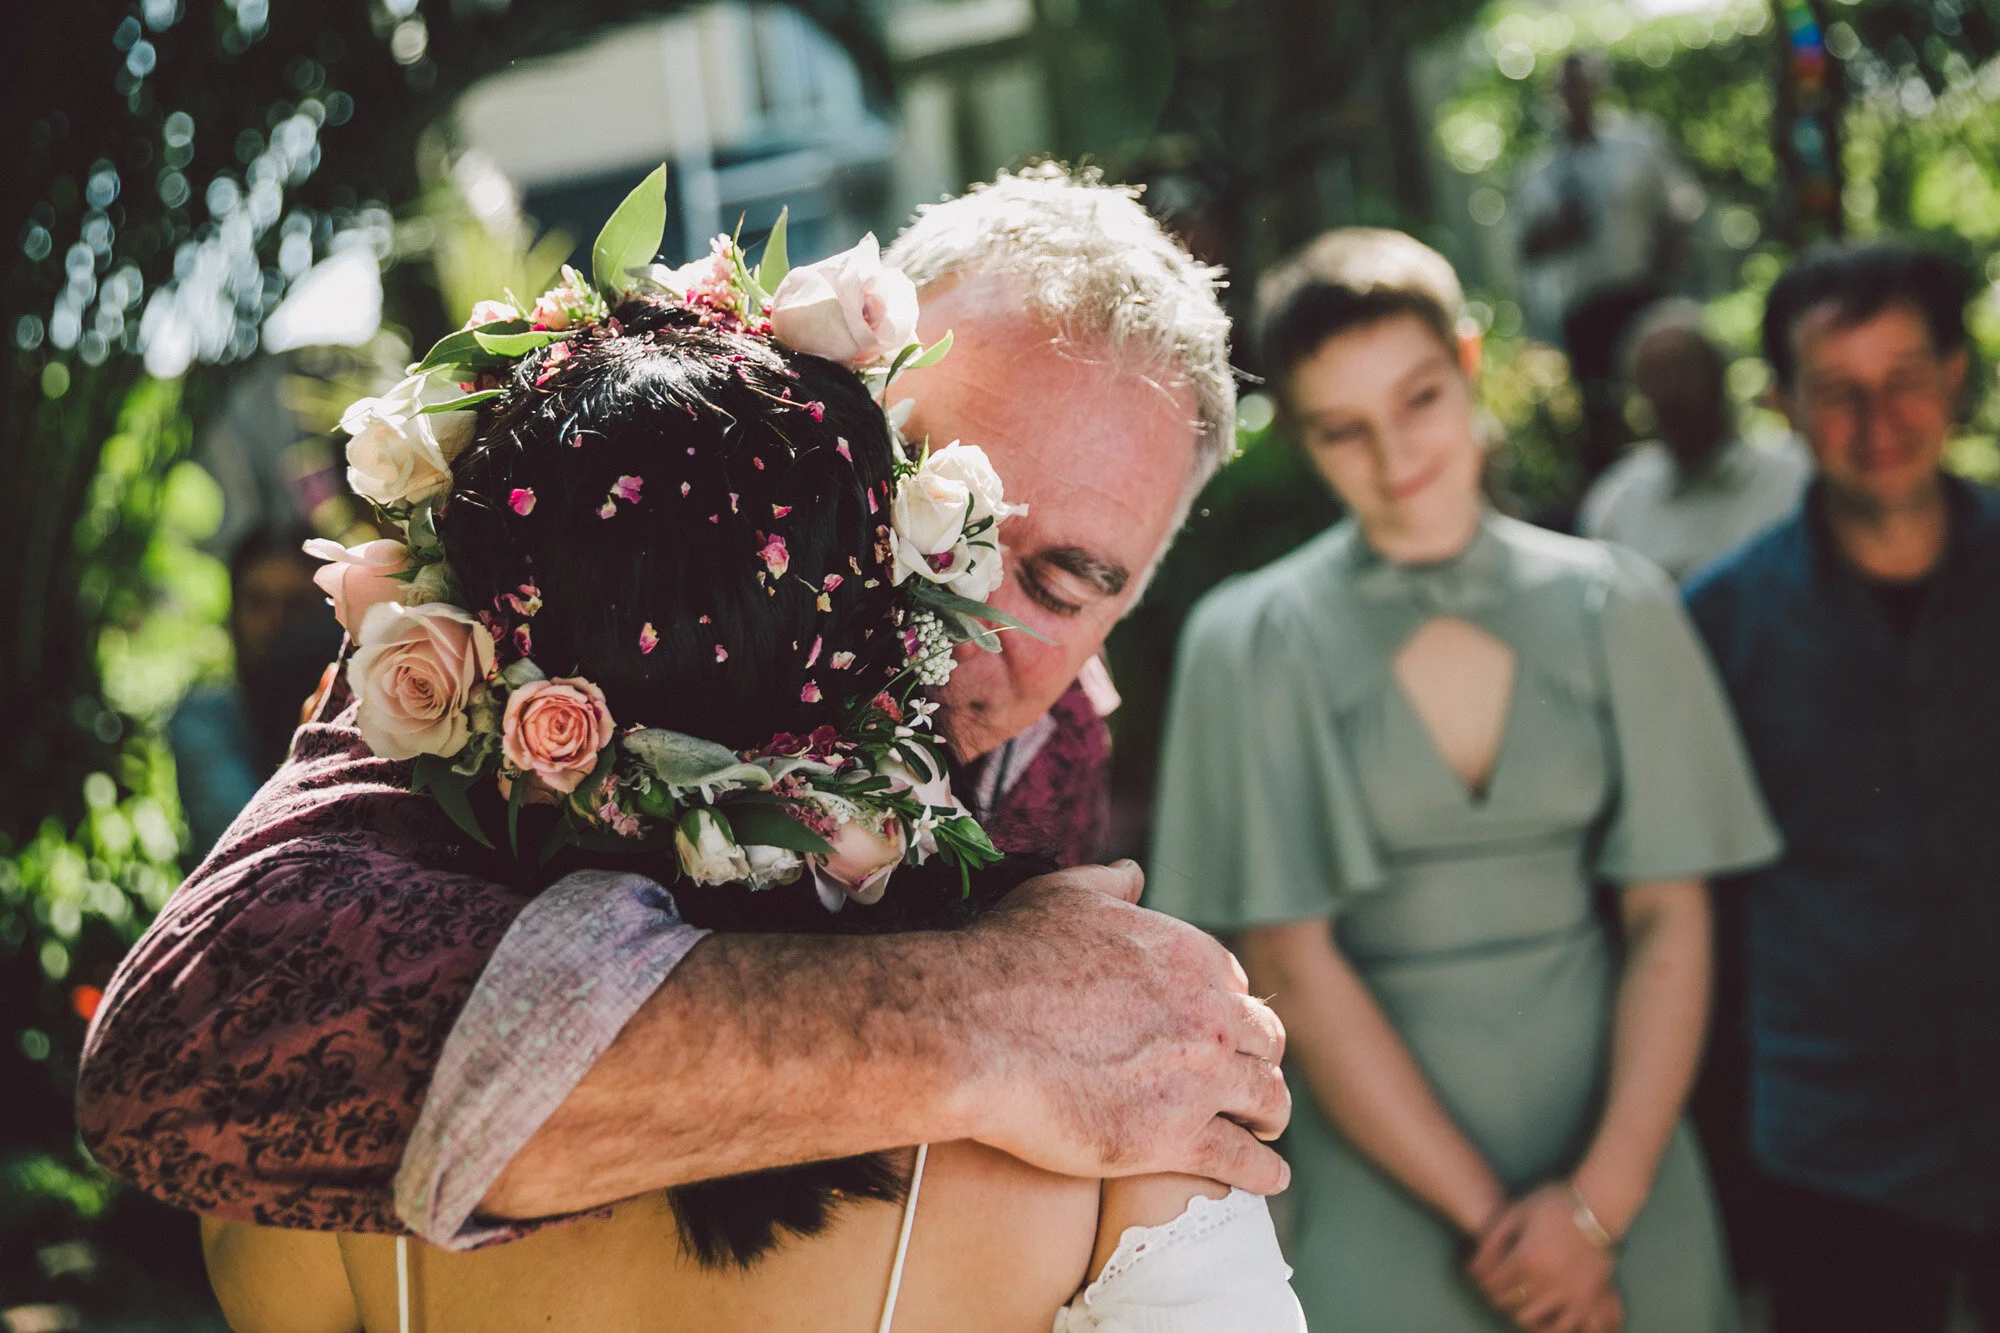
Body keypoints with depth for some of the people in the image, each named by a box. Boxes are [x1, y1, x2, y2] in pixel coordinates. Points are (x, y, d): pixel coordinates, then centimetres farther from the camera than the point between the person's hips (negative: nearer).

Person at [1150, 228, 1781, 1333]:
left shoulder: (1614, 606, 0)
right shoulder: (1254, 642, -6)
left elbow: (1671, 917, -1)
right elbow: (1290, 968, -9)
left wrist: (1600, 1201, -11)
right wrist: (1488, 1216, -11)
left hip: (1617, 1146, 2)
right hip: (1384, 1160, -2)